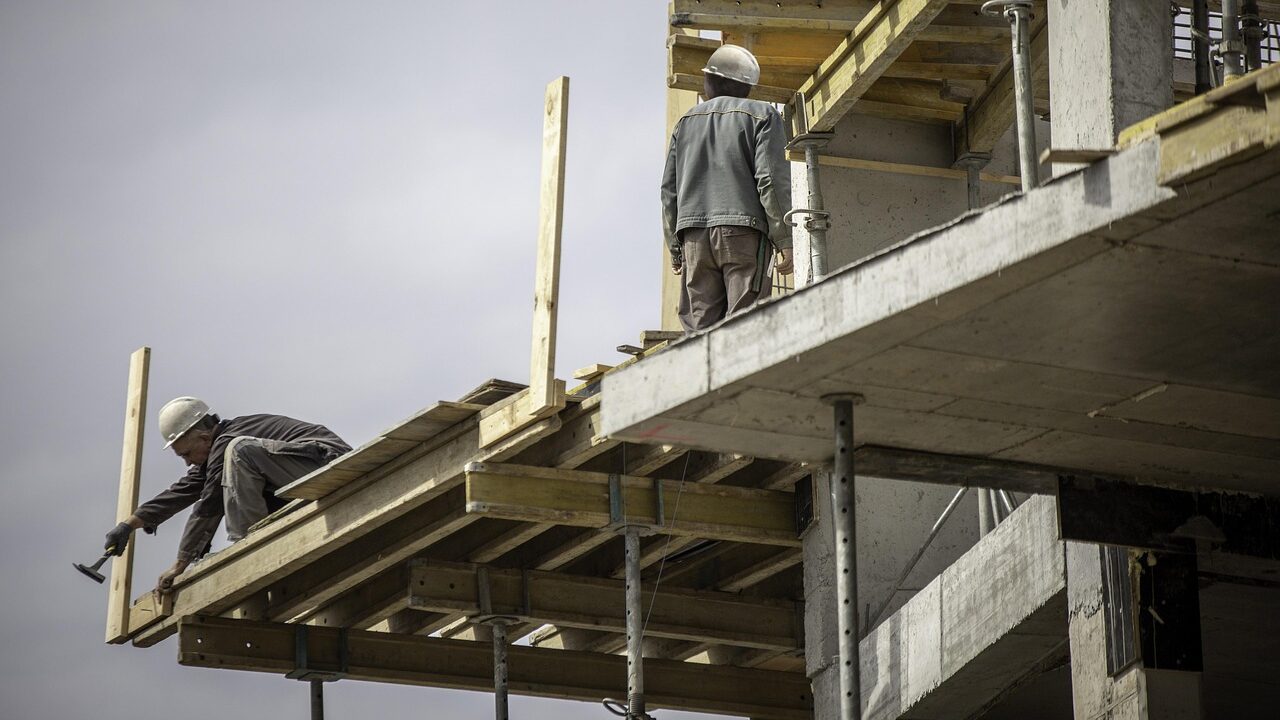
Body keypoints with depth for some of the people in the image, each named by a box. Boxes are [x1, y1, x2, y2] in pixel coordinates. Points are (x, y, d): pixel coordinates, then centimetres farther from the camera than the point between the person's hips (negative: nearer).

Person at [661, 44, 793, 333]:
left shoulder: (687, 121, 19)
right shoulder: (762, 115, 6)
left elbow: (669, 189, 17)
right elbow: (773, 179, -6)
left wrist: (675, 246, 22)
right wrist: (785, 241, -5)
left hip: (694, 235, 4)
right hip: (744, 231, -4)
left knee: (700, 326, 0)